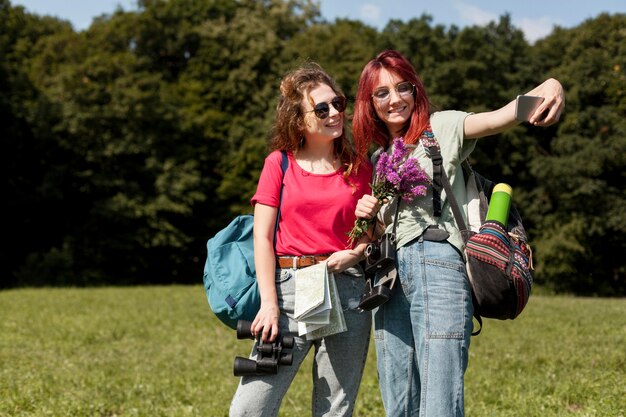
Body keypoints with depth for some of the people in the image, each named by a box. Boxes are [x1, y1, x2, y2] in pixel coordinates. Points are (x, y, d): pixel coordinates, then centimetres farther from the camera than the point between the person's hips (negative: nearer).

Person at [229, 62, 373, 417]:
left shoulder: (359, 168, 10)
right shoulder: (279, 163, 5)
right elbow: (262, 237, 1)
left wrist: (357, 252, -9)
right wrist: (269, 303, -8)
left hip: (347, 288, 2)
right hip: (290, 286, -1)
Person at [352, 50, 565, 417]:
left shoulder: (442, 128, 4)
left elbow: (502, 117, -15)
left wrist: (549, 88, -35)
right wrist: (367, 217, 2)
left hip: (438, 265, -6)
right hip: (389, 275, 6)